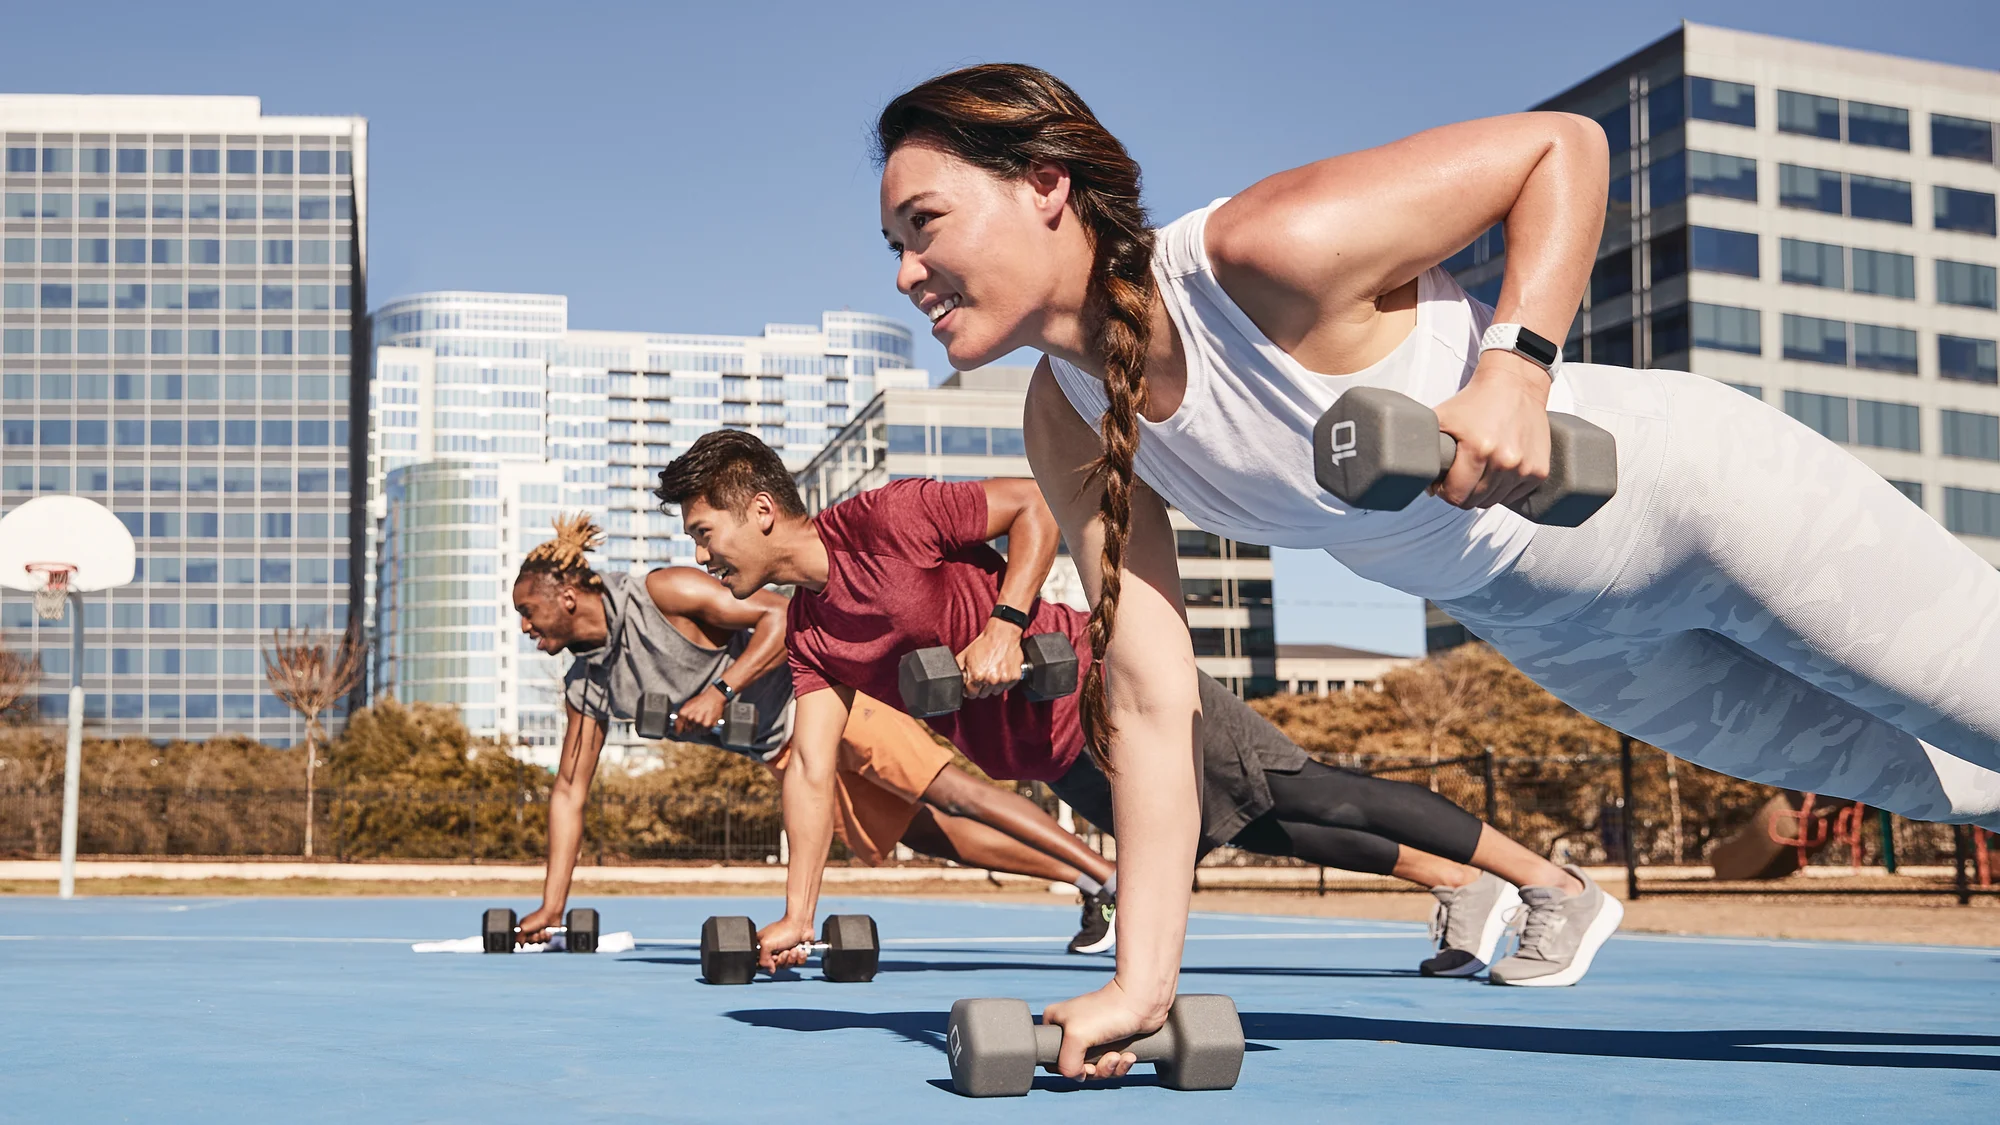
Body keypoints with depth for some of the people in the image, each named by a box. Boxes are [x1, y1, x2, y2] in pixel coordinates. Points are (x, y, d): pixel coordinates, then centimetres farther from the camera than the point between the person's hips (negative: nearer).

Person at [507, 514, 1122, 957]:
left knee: (946, 790, -18)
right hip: (784, 751, 7)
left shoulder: (662, 593, -16)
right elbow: (570, 789, 11)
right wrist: (550, 905, 7)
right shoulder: (585, 685, 5)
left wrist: (721, 690, -28)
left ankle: (1115, 877, -20)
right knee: (936, 835, 0)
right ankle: (1089, 885, 3)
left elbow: (781, 613, -19)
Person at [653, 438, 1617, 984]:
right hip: (1065, 763, 8)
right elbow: (811, 760, 4)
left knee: (1304, 795, -6)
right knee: (1258, 834, 12)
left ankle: (1563, 887, 3)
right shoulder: (806, 633, 7)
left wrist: (1005, 624, -25)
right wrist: (799, 910, -2)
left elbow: (1036, 503, -14)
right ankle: (1465, 891, 26)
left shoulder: (882, 519, -17)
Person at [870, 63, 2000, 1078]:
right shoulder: (1069, 424, -11)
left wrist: (1516, 366, -34)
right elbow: (1149, 696, -11)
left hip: (1691, 489, -6)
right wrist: (1143, 981, -15)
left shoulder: (1270, 249, -31)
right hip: (1546, 626, 6)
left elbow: (1564, 144, -20)